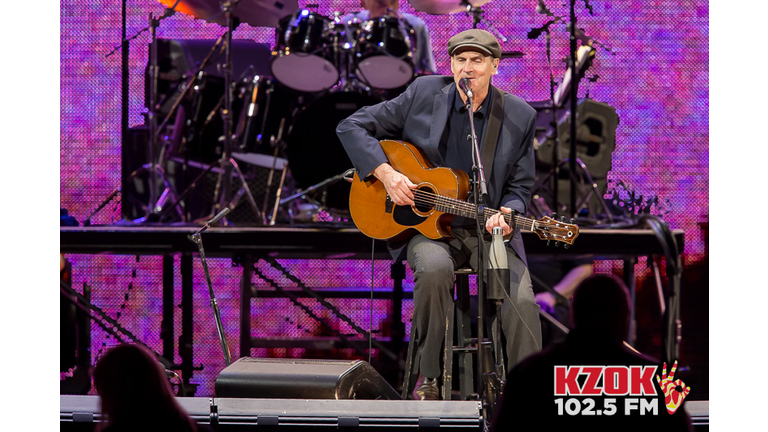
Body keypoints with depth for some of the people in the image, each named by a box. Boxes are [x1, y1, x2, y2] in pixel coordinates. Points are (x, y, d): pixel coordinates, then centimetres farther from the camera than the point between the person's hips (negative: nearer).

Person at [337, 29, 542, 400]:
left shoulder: (519, 116, 2)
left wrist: (506, 215, -17)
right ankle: (429, 377, -17)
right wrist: (386, 173, -12)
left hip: (488, 230, 1)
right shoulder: (424, 94, 0)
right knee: (434, 269, -35)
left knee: (522, 303, -23)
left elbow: (519, 187, 7)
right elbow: (352, 127, 3)